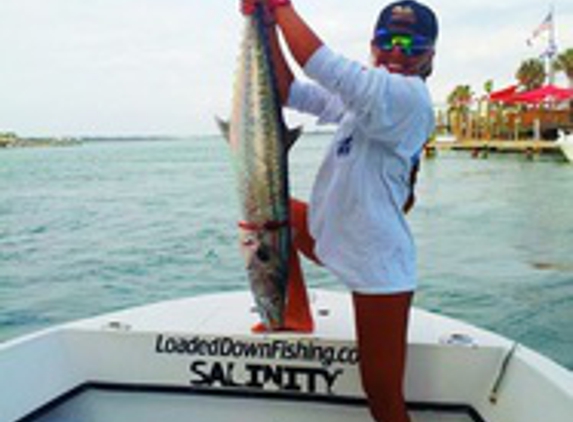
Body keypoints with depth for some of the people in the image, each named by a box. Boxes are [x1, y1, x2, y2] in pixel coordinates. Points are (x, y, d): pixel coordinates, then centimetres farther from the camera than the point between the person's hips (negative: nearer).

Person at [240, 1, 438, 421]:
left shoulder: (408, 96, -18)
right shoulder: (365, 95, 8)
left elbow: (325, 66, -28)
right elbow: (290, 92, 6)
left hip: (378, 266, -8)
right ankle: (296, 313, 25)